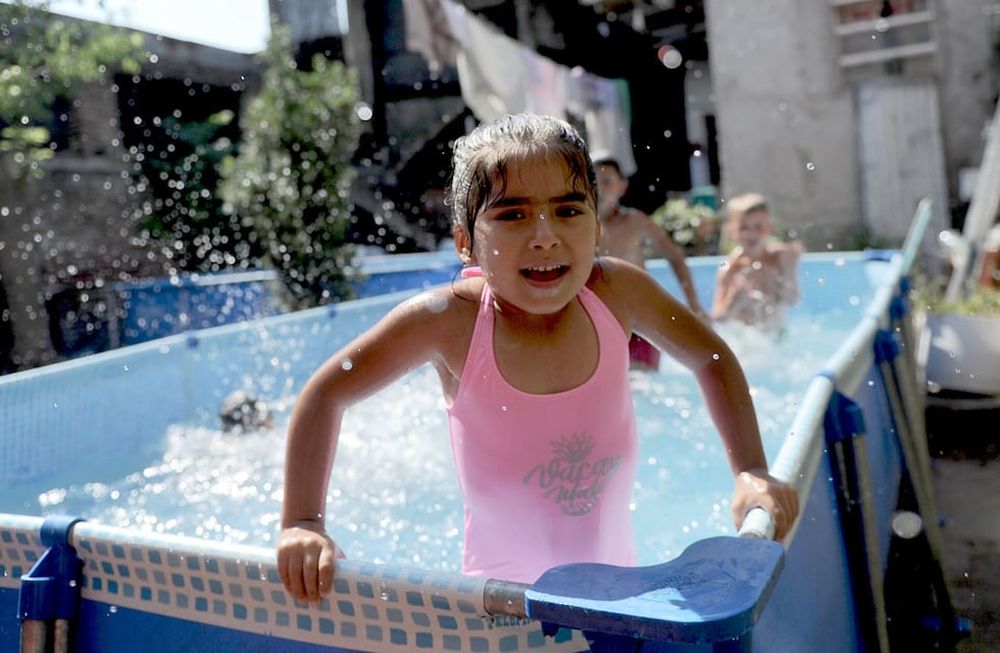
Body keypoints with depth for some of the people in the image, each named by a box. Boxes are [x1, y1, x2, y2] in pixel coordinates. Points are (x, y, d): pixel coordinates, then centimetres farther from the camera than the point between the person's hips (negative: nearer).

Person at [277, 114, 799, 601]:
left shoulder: (617, 291, -11)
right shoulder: (450, 320, -18)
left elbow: (711, 357, 5)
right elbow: (326, 393, -7)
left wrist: (752, 472, -3)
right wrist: (303, 525, -14)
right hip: (502, 596, -3)